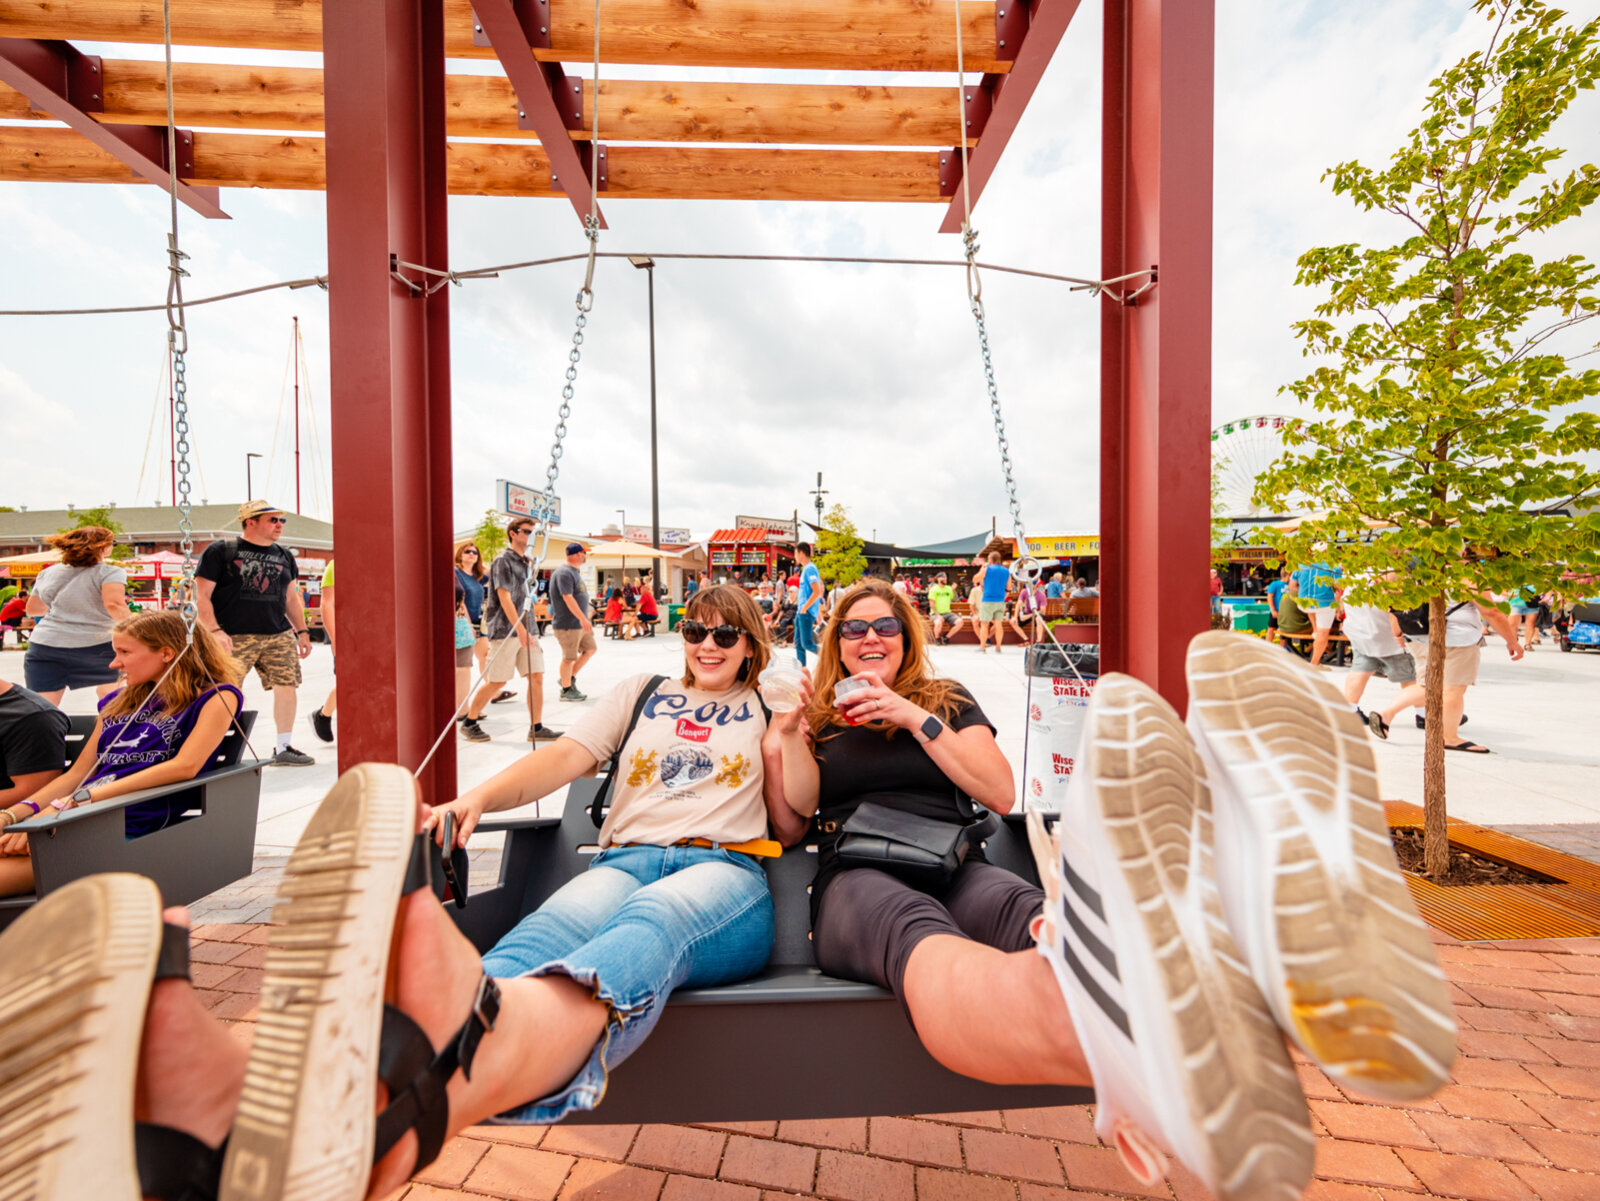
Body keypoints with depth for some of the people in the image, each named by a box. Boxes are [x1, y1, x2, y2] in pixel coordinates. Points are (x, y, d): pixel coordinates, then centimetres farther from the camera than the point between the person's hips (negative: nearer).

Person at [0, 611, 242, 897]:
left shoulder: (216, 697, -1)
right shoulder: (119, 701, 23)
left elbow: (185, 766, -14)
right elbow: (78, 773, 21)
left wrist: (81, 798, -16)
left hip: (130, 824, -7)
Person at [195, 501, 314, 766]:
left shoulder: (283, 556, 15)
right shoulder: (220, 551, 0)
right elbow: (202, 596, -4)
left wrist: (302, 631, 17)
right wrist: (215, 631, -15)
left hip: (279, 636, 5)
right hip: (234, 638, -4)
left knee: (286, 686, 0)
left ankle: (283, 749, 10)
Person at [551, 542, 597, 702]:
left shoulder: (575, 572, 15)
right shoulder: (564, 573, -17)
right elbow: (568, 598, -25)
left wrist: (584, 619, 23)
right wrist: (583, 618, -29)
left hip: (580, 622, 10)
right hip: (568, 623, -10)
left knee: (590, 649, 15)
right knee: (569, 657, -1)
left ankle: (570, 678, 25)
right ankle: (566, 690, 11)